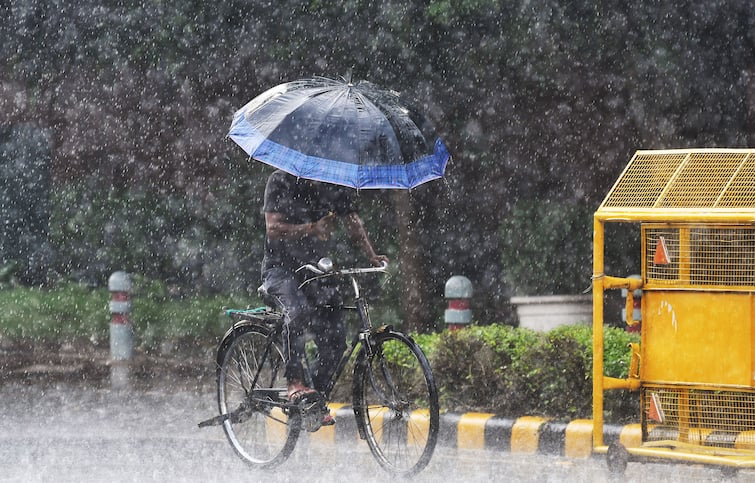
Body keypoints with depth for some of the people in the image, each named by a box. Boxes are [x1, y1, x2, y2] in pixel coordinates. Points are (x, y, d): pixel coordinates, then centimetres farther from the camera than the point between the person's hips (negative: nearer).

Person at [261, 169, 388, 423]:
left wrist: (371, 255, -19)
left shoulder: (337, 186, 2)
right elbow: (273, 229, -19)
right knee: (298, 311, -35)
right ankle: (294, 383, -25)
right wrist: (311, 229, -34)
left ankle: (316, 397, 13)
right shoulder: (281, 181, -11)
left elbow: (352, 221, -1)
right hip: (281, 266, -5)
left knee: (335, 338, -6)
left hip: (317, 268, 5)